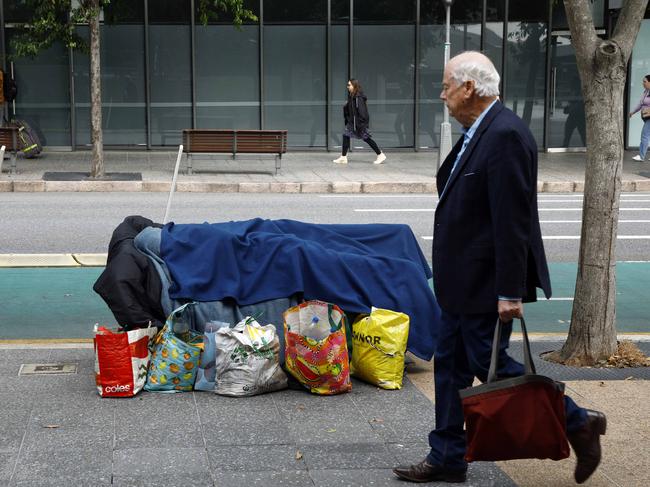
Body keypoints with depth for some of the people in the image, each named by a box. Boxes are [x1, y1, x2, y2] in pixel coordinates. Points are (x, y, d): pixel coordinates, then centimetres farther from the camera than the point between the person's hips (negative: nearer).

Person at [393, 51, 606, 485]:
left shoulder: (505, 136, -21)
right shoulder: (478, 133, 10)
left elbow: (513, 221, -24)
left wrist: (510, 291, -24)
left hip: (485, 282, -10)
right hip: (465, 281, 10)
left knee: (491, 366, -1)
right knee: (451, 364, 13)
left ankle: (578, 423, 12)